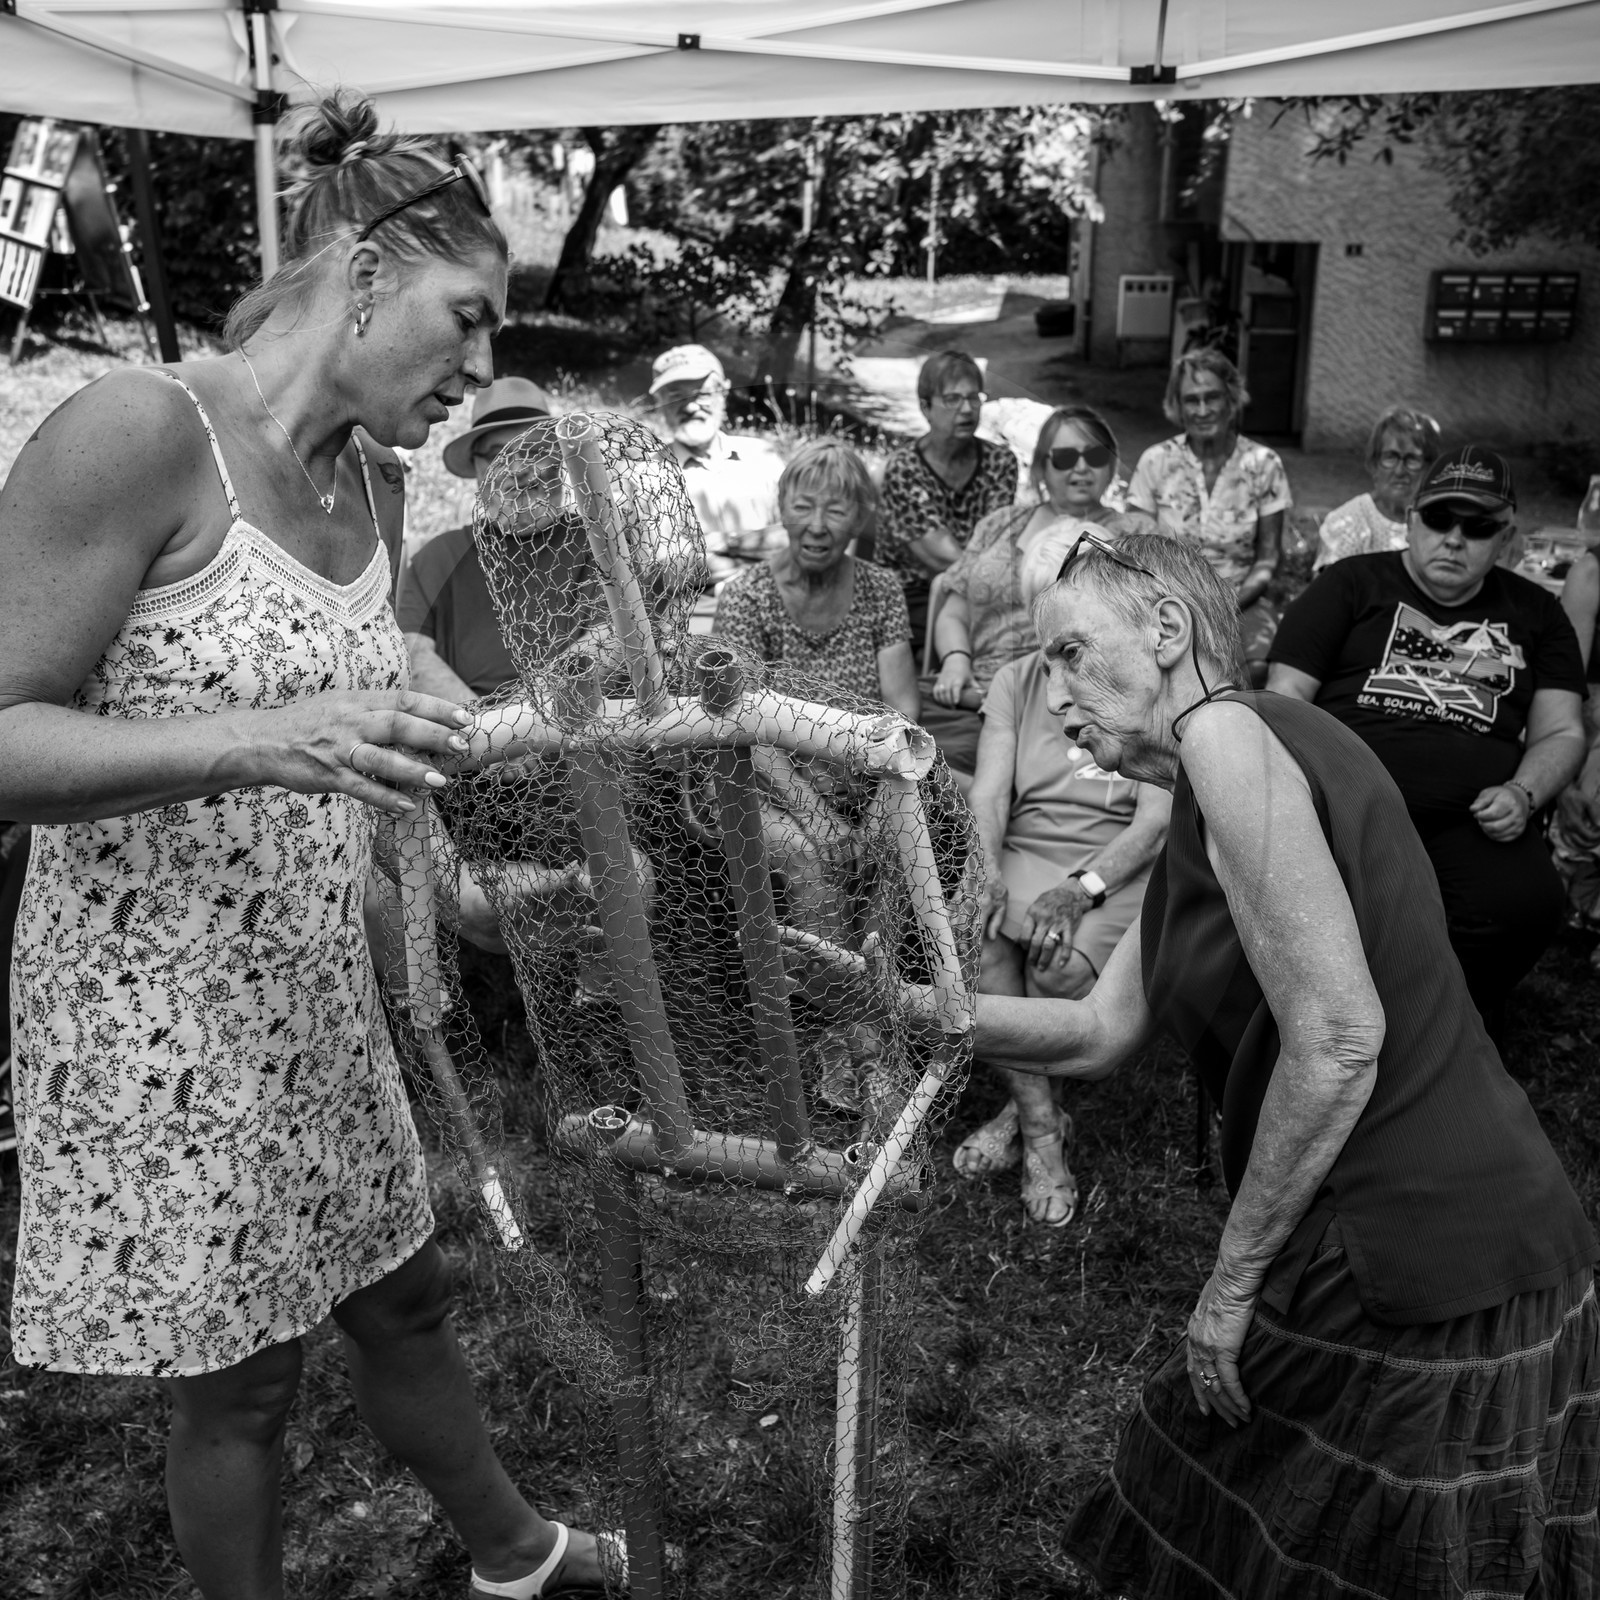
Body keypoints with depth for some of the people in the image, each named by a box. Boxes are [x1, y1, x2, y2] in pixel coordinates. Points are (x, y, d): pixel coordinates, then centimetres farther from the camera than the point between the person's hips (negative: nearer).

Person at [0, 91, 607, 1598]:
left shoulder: (376, 488, 5)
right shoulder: (137, 428, -19)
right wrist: (265, 742, -32)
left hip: (314, 1006, 7)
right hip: (150, 1020, -7)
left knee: (401, 1297, 23)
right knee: (235, 1382, 11)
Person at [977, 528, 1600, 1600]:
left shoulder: (1230, 735, -17)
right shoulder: (1203, 818, 13)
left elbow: (1338, 1040, -23)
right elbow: (1101, 1033, 16)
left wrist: (1234, 1277, -14)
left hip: (1424, 1266, -9)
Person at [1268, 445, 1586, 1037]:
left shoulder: (1535, 613, 24)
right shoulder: (1352, 583, 16)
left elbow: (1562, 732, 20)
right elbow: (1284, 700, 9)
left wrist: (1522, 794, -2)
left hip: (1473, 824, 2)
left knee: (1524, 903, -32)